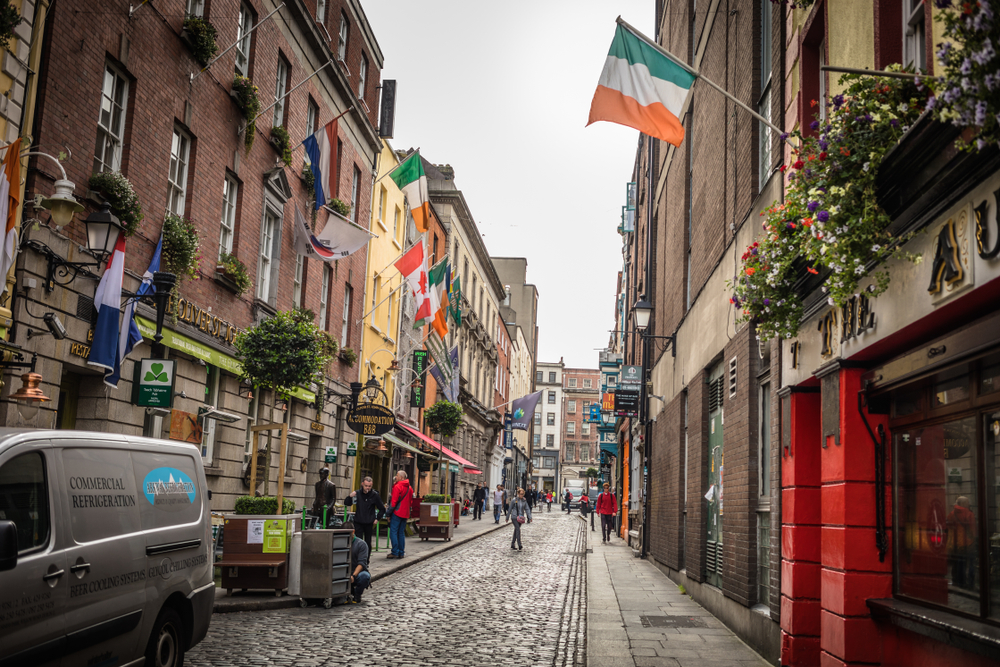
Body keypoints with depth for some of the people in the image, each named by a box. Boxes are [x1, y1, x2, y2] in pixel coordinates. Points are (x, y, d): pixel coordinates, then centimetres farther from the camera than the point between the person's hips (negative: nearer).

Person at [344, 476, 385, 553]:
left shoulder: (374, 495, -3)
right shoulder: (358, 493, 0)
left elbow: (382, 509, 8)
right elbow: (346, 504, 9)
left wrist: (377, 518, 0)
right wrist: (350, 497, -10)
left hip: (369, 523, 0)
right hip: (358, 522, 0)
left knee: (368, 543, 6)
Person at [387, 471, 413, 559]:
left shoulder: (397, 487, -10)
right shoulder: (409, 488, 14)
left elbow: (394, 501, -13)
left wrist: (389, 514, -8)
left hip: (397, 513, -7)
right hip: (405, 514, 7)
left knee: (393, 532, -4)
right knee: (401, 533, 11)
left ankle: (395, 552, -8)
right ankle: (401, 552, 10)